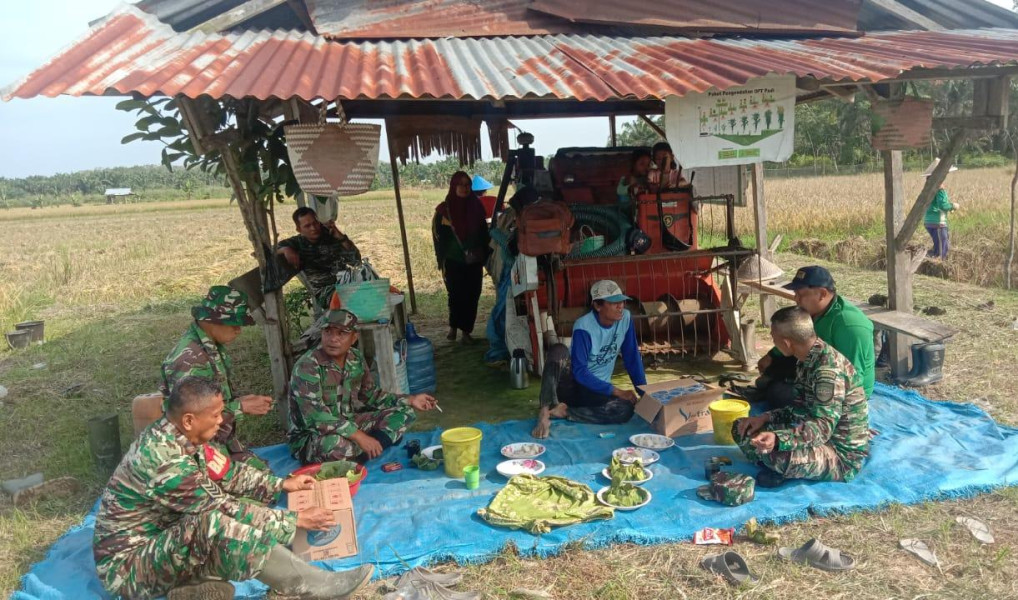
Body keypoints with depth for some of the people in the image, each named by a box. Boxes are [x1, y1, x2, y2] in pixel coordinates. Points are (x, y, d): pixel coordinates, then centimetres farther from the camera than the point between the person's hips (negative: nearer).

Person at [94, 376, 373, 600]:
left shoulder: (176, 436, -5)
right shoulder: (165, 461, -31)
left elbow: (228, 473, 9)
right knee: (214, 524, -35)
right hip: (128, 564, -9)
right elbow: (224, 512, -25)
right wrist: (295, 520, -17)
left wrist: (282, 484, 6)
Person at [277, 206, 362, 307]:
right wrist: (285, 250, -20)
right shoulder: (298, 243, 0)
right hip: (324, 290, -2)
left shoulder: (331, 235, -3)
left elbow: (356, 260, -13)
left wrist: (340, 236, -22)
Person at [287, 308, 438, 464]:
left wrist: (409, 400, 4)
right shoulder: (307, 366, -23)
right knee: (333, 444, -42)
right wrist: (359, 436, -33)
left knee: (404, 412, -1)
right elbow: (314, 418, -31)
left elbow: (368, 394, 13)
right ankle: (383, 440, -15)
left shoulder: (356, 359, -2)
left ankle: (361, 453, -16)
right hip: (310, 436, -7)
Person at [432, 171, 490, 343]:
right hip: (453, 262, -3)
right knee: (456, 296, -5)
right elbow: (439, 238, -1)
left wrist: (486, 257, 8)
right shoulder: (444, 210, -3)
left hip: (474, 262, 3)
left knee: (472, 297, 2)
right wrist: (442, 262, -6)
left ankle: (466, 331, 14)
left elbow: (484, 234, 12)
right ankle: (453, 327, 18)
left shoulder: (476, 207, 6)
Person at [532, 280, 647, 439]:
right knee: (559, 350, -35)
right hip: (570, 381, -4)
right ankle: (545, 412, -38)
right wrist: (616, 391, -26)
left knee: (626, 409, -28)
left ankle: (563, 411, -19)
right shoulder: (584, 327, -21)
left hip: (596, 389, 5)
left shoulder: (625, 318, -6)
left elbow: (633, 359, 2)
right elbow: (580, 372, -24)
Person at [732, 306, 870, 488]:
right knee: (742, 428, 4)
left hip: (842, 454, -9)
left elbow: (823, 427, -35)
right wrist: (765, 418, -5)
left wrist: (778, 439, -51)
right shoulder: (806, 360, 3)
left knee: (776, 454, -36)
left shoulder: (829, 370, -27)